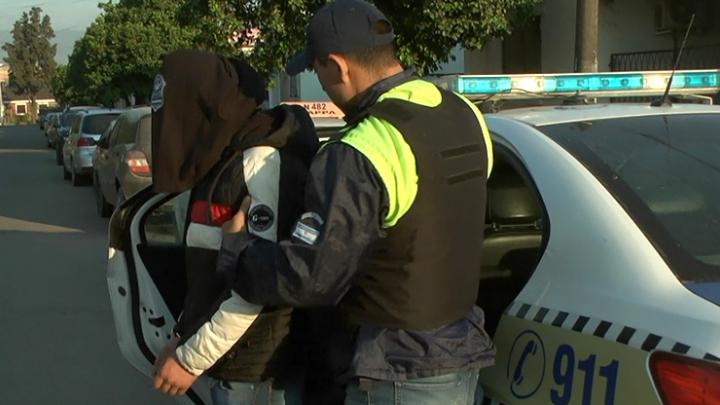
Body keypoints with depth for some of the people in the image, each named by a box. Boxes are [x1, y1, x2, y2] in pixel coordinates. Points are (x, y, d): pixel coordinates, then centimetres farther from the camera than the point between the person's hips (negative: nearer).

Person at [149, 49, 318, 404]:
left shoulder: (266, 162, -17)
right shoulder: (222, 161, 11)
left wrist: (192, 359, -17)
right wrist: (183, 336, 8)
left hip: (262, 373, -8)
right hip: (232, 364, 8)